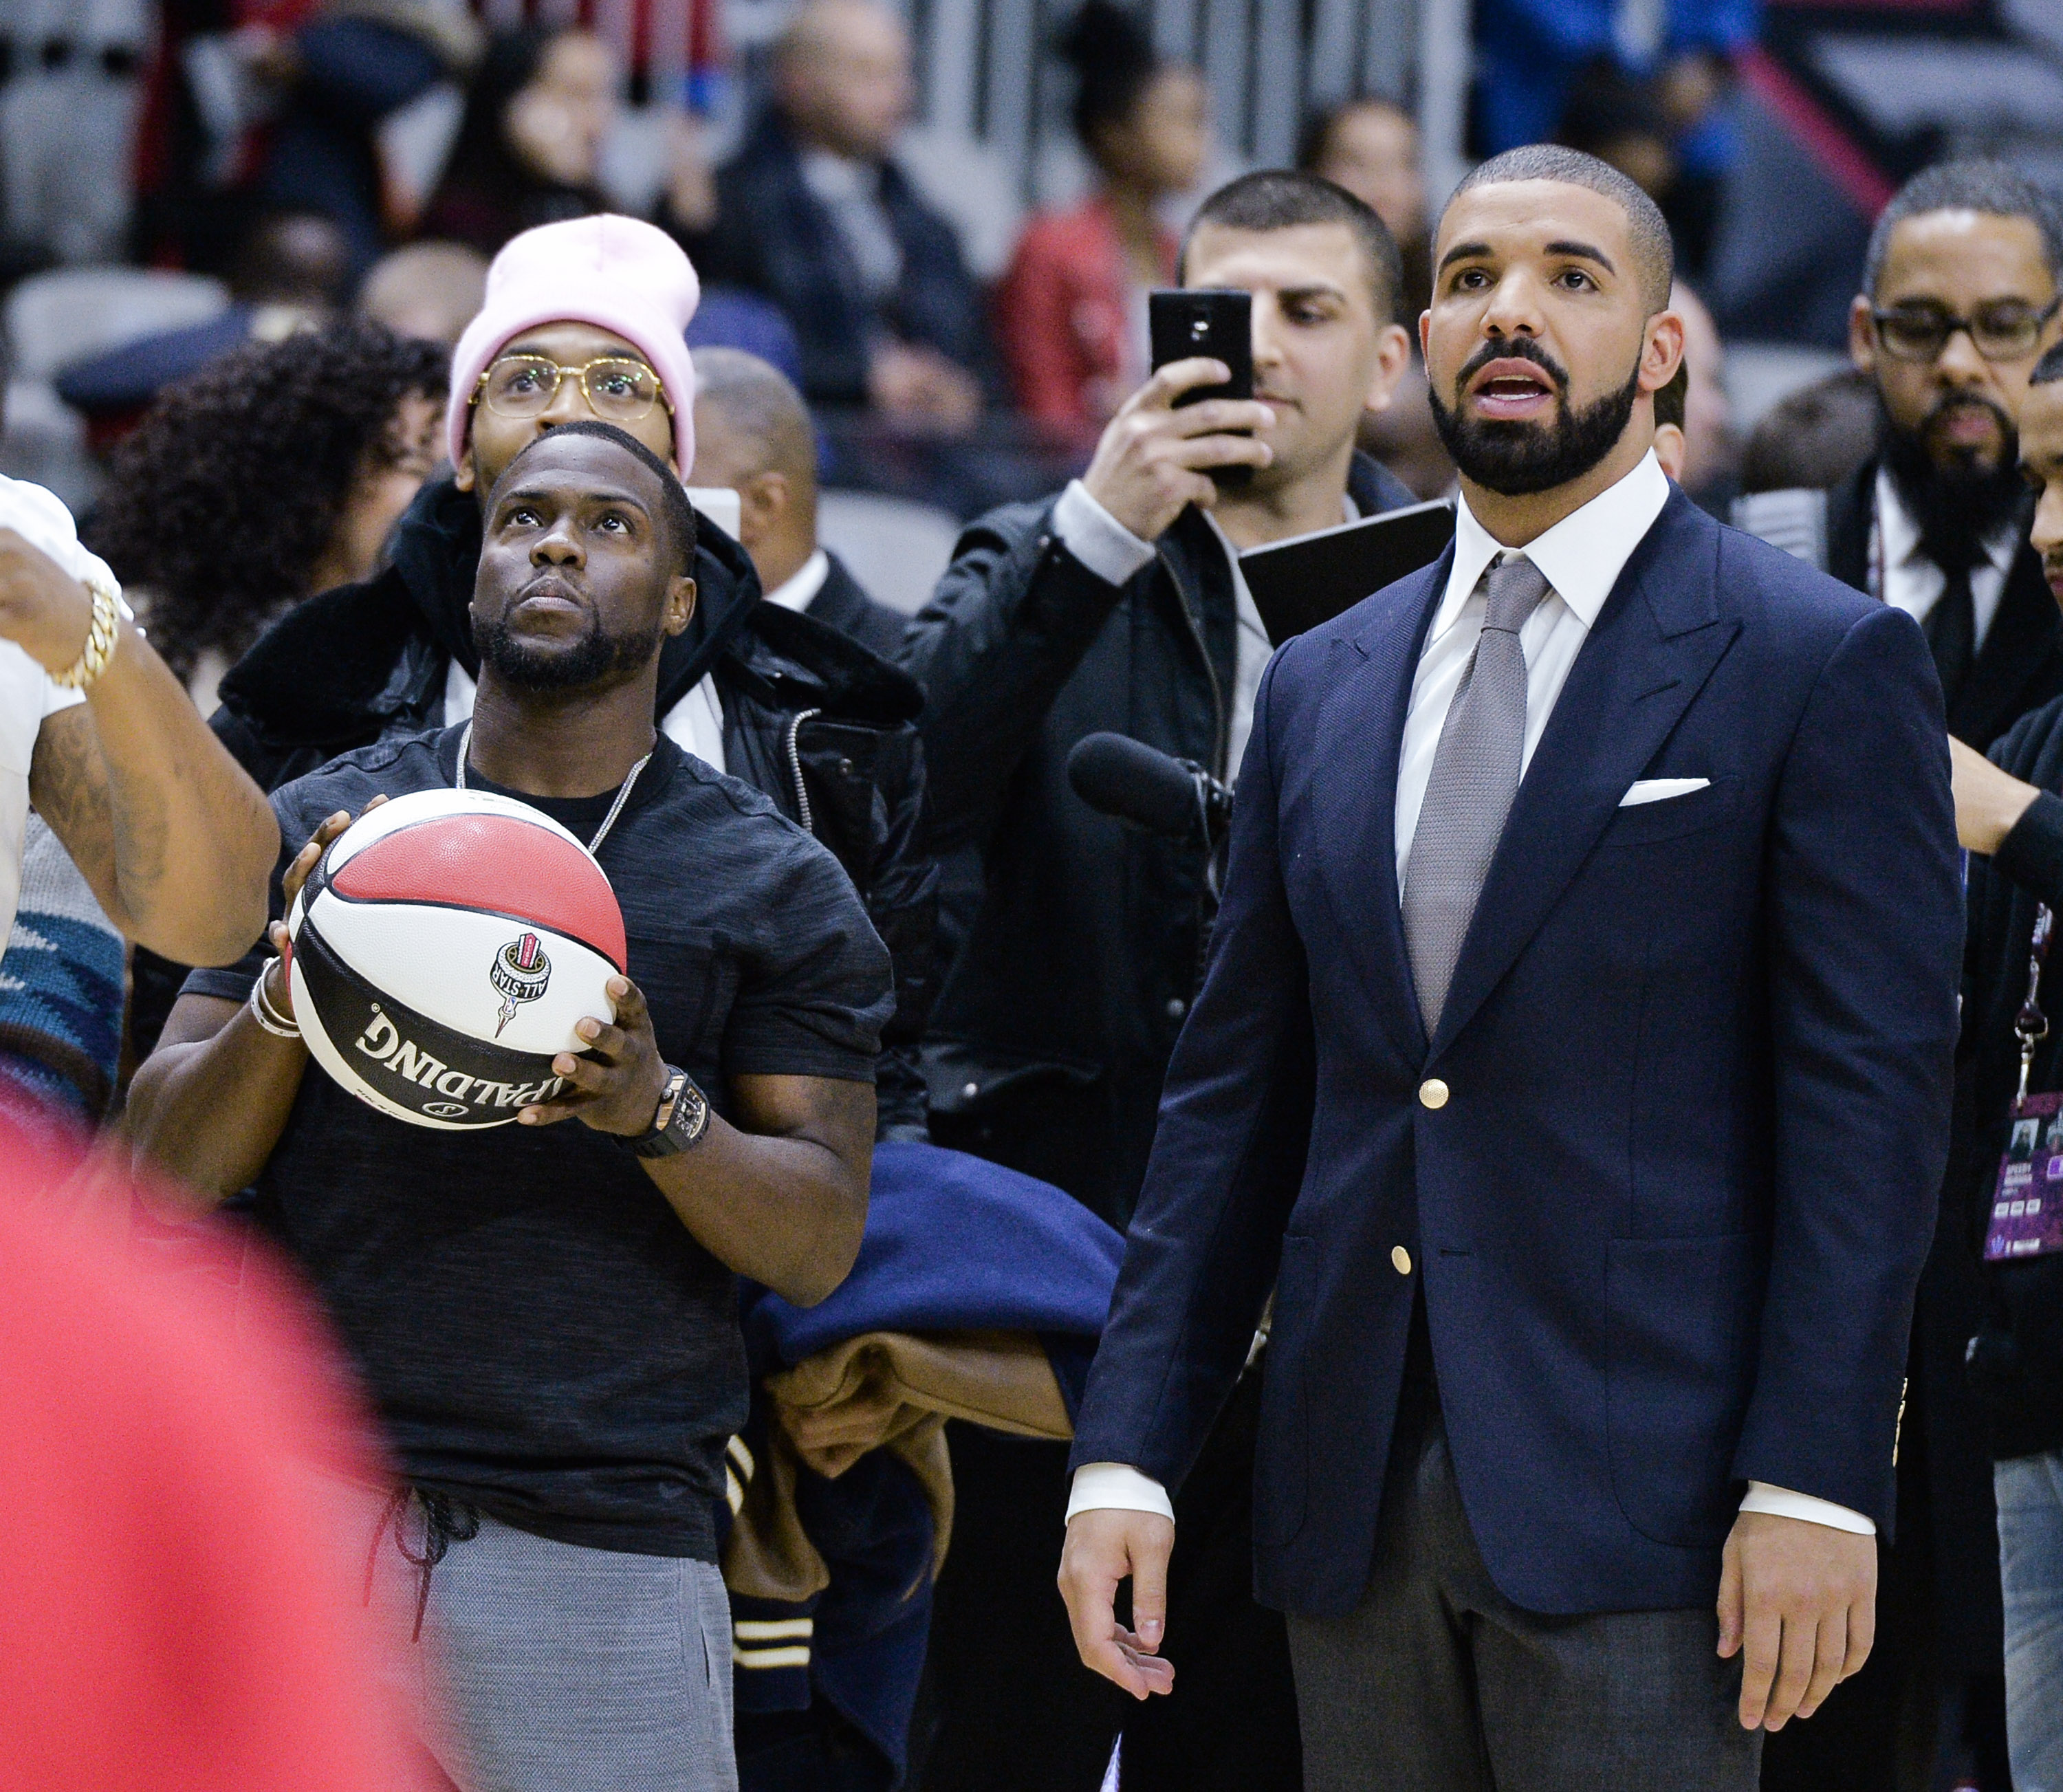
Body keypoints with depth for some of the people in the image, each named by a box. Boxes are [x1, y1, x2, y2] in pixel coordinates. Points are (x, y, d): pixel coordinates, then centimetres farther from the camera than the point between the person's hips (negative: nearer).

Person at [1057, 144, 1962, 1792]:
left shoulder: (1824, 666, -1)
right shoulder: (1320, 688, 16)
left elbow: (1872, 1098, -6)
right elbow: (1234, 1097, 16)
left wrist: (1811, 1484, -14)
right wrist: (1128, 1456, 7)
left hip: (1635, 1508, -5)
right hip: (1355, 1510, 5)